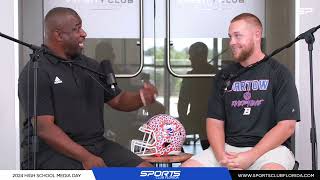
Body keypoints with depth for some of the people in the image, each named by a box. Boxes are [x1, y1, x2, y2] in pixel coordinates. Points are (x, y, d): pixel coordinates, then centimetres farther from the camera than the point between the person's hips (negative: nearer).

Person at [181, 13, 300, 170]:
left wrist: (251, 157, -14)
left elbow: (287, 126, -6)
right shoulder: (224, 77, 14)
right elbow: (215, 122, 10)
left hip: (270, 147, -4)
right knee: (187, 168, -19)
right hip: (228, 147, 4)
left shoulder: (278, 73, 2)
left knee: (272, 167, -37)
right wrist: (221, 156, -10)